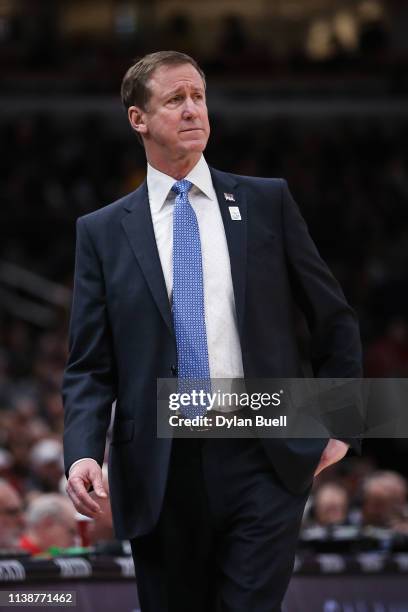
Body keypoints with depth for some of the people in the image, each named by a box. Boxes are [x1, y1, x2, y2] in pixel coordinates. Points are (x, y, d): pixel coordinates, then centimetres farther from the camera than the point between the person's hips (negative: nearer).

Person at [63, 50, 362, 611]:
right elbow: (90, 366, 4)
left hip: (264, 464, -1)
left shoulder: (267, 202, 8)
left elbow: (334, 319, 15)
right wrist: (83, 453, -12)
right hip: (161, 474, 1)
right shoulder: (104, 232, 7)